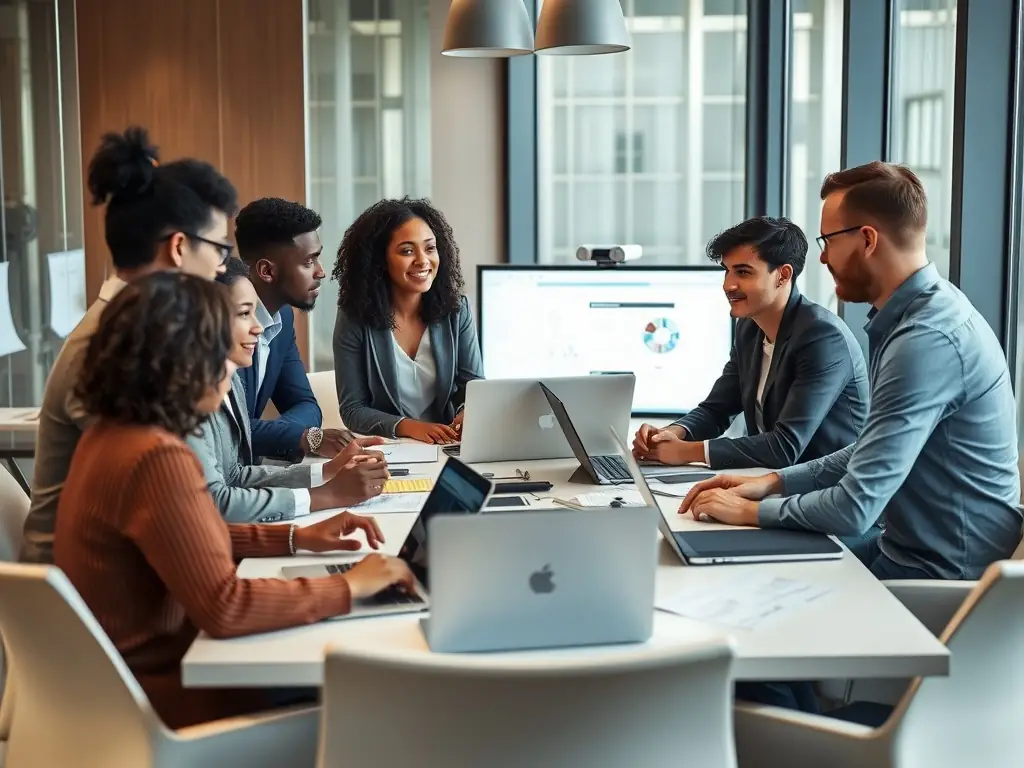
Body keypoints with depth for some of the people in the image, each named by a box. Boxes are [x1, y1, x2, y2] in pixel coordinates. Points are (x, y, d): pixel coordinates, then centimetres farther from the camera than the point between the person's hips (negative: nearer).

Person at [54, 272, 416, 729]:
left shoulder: (112, 434, 4)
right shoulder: (157, 459, -27)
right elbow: (224, 608, -31)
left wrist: (297, 538, 8)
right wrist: (349, 586, -22)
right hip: (159, 689, -9)